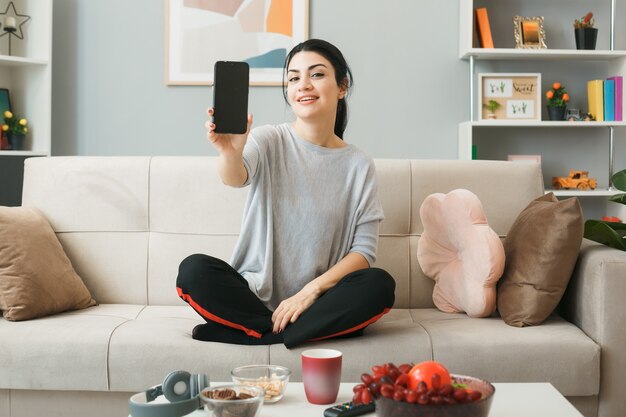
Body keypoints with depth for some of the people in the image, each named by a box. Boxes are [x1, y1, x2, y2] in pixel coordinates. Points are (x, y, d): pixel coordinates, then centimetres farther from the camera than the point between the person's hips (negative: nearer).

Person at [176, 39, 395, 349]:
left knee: (380, 285, -27)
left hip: (317, 302, 1)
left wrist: (311, 290, -16)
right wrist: (230, 153, -48)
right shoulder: (269, 141, 0)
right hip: (255, 293, -1)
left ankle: (249, 333, -20)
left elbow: (364, 249, -2)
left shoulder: (359, 165, 3)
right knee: (194, 270, -26)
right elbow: (235, 177, -23)